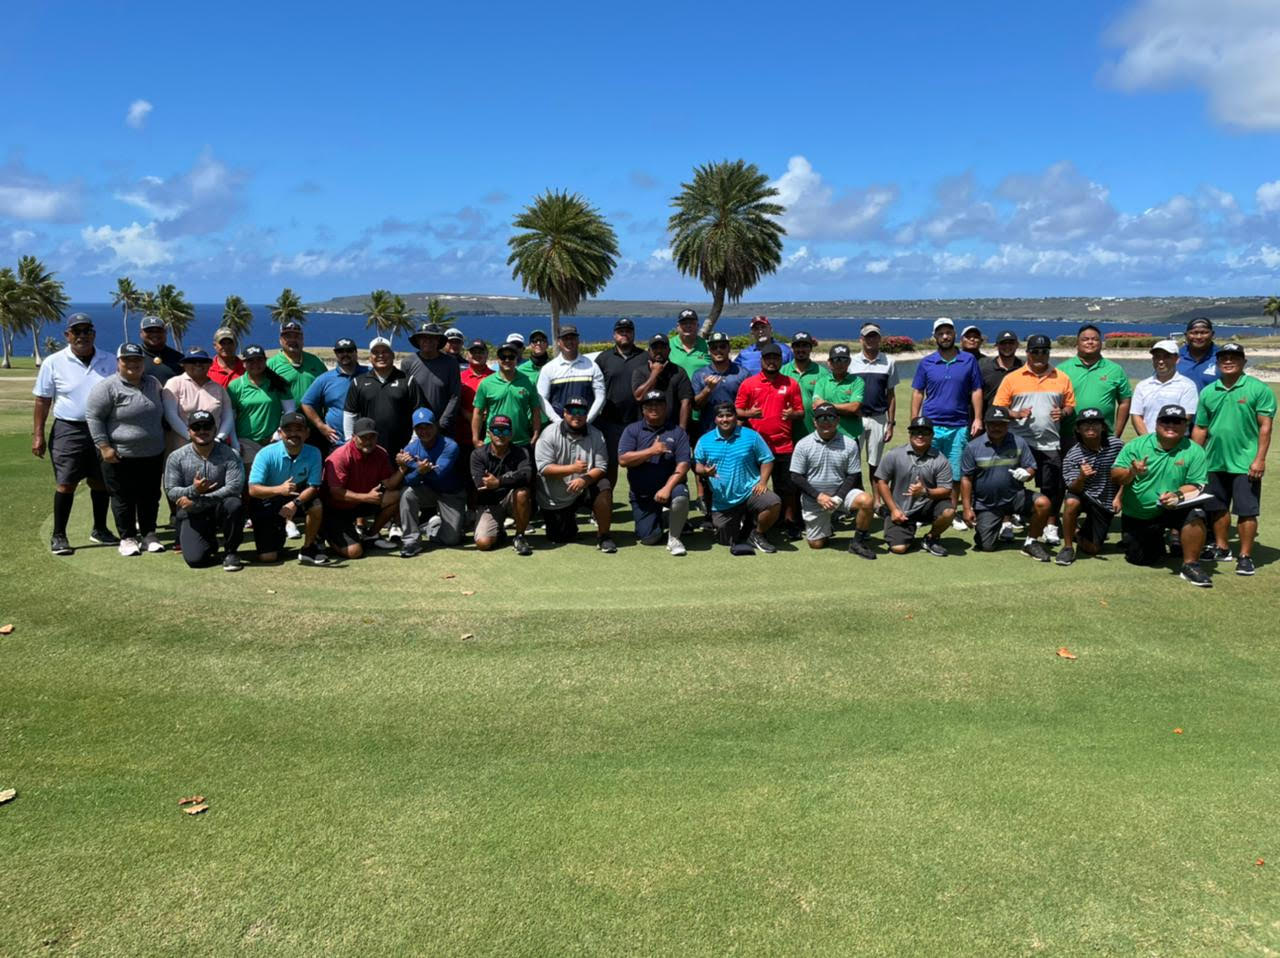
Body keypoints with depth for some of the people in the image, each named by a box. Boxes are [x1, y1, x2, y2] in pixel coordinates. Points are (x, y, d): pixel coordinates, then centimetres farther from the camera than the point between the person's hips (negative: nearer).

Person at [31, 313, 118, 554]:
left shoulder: (109, 361, 6)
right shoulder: (53, 363, -1)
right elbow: (42, 401, 1)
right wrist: (38, 435, -3)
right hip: (69, 430, -3)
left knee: (101, 482, 10)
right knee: (65, 483, -3)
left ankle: (100, 530, 25)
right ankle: (58, 536, 6)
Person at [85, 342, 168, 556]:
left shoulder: (154, 384, 10)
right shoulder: (107, 387, -8)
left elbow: (162, 415, 22)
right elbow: (93, 417, -9)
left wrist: (162, 443, 20)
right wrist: (104, 446, -14)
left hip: (153, 455, 5)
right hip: (120, 457, -5)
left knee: (150, 498, 10)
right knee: (123, 499, 3)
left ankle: (148, 535, 21)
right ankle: (127, 538, 13)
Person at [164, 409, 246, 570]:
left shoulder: (228, 454, -9)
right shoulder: (176, 457, -2)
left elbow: (235, 486, -20)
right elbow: (170, 491, -4)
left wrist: (197, 501, -22)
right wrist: (193, 490, -27)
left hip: (219, 509, -1)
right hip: (192, 515, 1)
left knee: (234, 504, -37)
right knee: (195, 559, -18)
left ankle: (231, 552, -12)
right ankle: (209, 543, 23)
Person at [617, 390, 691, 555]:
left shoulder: (677, 432, 0)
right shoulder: (632, 430, 2)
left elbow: (683, 464, -10)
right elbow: (623, 459, -11)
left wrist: (667, 488, -24)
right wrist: (651, 451, -21)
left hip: (669, 486, -1)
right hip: (641, 494, 1)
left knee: (680, 496, -36)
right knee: (649, 538, -5)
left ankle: (674, 538, -11)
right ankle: (658, 518, 32)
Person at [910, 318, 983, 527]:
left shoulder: (969, 361, 4)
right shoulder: (926, 363, 5)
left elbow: (976, 391, 6)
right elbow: (917, 393, 6)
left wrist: (978, 419, -3)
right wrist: (914, 422, -1)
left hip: (959, 426, 0)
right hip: (930, 425, 0)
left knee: (955, 474, 5)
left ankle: (952, 513, 15)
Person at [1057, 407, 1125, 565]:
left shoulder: (1116, 445, -9)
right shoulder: (1072, 456, -14)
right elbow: (1073, 489, -19)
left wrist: (1119, 496, -5)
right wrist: (1081, 478, -40)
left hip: (1106, 504, 2)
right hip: (1085, 497, -1)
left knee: (1091, 549, -1)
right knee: (1071, 502, -38)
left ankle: (1079, 532, 37)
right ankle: (1068, 547, -18)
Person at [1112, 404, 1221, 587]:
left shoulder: (1194, 451, -8)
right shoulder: (1136, 445, -7)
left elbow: (1197, 485, -10)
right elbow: (1115, 477, -11)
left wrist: (1178, 494, -31)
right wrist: (1131, 472, -32)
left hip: (1172, 510, -1)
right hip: (1136, 517, 1)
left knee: (1196, 513, -32)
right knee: (1139, 559, 4)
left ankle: (1190, 565, -17)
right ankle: (1158, 541, 40)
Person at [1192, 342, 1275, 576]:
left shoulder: (1259, 389, -5)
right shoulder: (1208, 392, 8)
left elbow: (1265, 426, -8)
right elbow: (1200, 429, 12)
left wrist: (1259, 459, -15)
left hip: (1245, 463, -5)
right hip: (1215, 461, 5)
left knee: (1246, 511, -2)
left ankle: (1245, 557, 6)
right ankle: (1221, 548, 30)